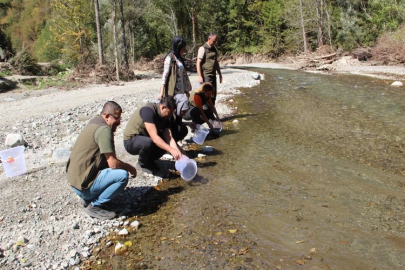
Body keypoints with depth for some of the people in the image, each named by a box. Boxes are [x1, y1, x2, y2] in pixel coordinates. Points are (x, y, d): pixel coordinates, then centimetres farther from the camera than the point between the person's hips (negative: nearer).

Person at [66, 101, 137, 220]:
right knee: (122, 175, -20)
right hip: (83, 184, -10)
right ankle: (94, 206, -6)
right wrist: (130, 167, -3)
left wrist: (126, 166, 10)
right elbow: (113, 163, -21)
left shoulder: (95, 122, 11)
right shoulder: (104, 129, -19)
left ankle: (88, 198, 14)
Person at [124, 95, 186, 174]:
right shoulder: (148, 110, -28)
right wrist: (171, 150, -41)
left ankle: (149, 160, 10)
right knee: (149, 142, -37)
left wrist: (178, 154, -27)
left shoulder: (165, 117, -4)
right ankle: (141, 164, -7)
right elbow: (154, 137, -36)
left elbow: (169, 138, -13)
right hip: (131, 141, -7)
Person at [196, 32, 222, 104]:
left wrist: (220, 74, 23)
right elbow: (198, 63, -13)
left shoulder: (214, 49, 15)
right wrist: (200, 76, -19)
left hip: (213, 75, 7)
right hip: (206, 76, -7)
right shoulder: (203, 48, -7)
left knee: (213, 96, 10)